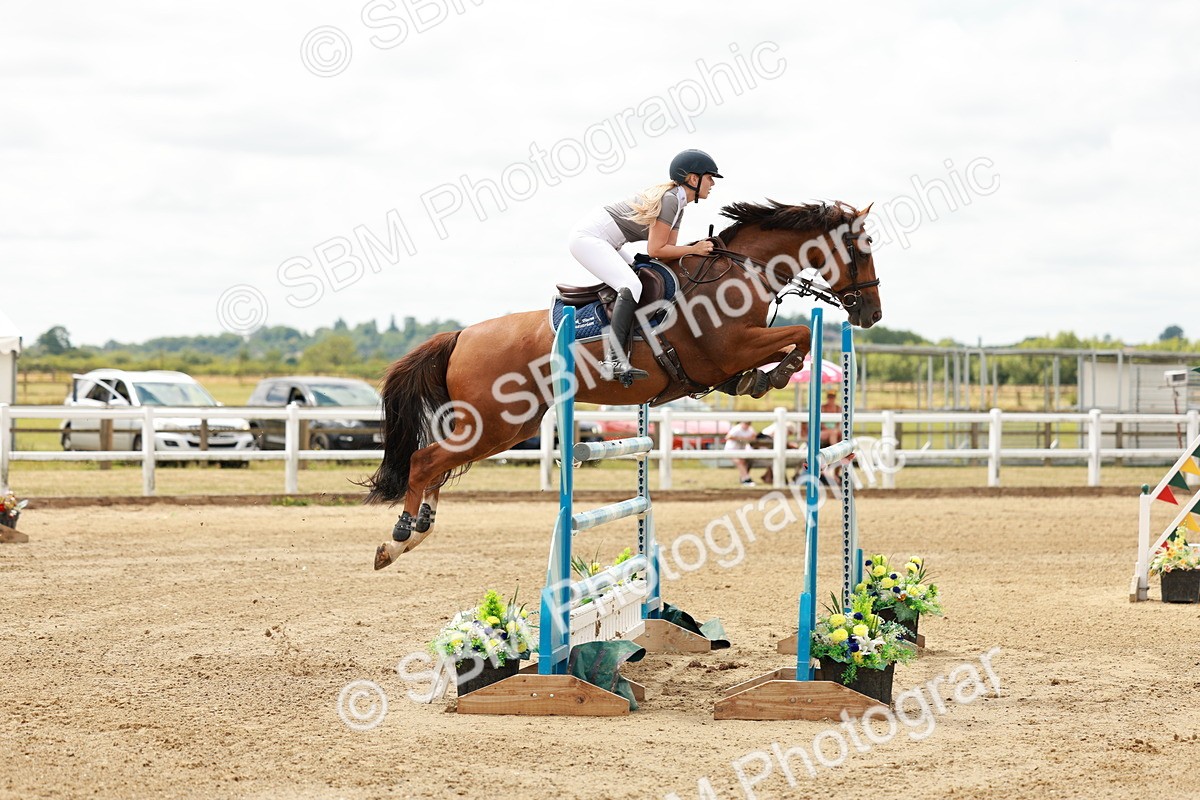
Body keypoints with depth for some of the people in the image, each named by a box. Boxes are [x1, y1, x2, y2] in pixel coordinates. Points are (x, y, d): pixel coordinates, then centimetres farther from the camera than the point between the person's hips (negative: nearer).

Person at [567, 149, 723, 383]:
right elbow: (655, 250, -19)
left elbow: (668, 250, 10)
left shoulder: (678, 201, 12)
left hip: (602, 242, 11)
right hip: (588, 238, -11)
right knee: (631, 286, -24)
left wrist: (701, 249, -2)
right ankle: (613, 360, -33)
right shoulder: (670, 199, -17)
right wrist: (694, 250, -14)